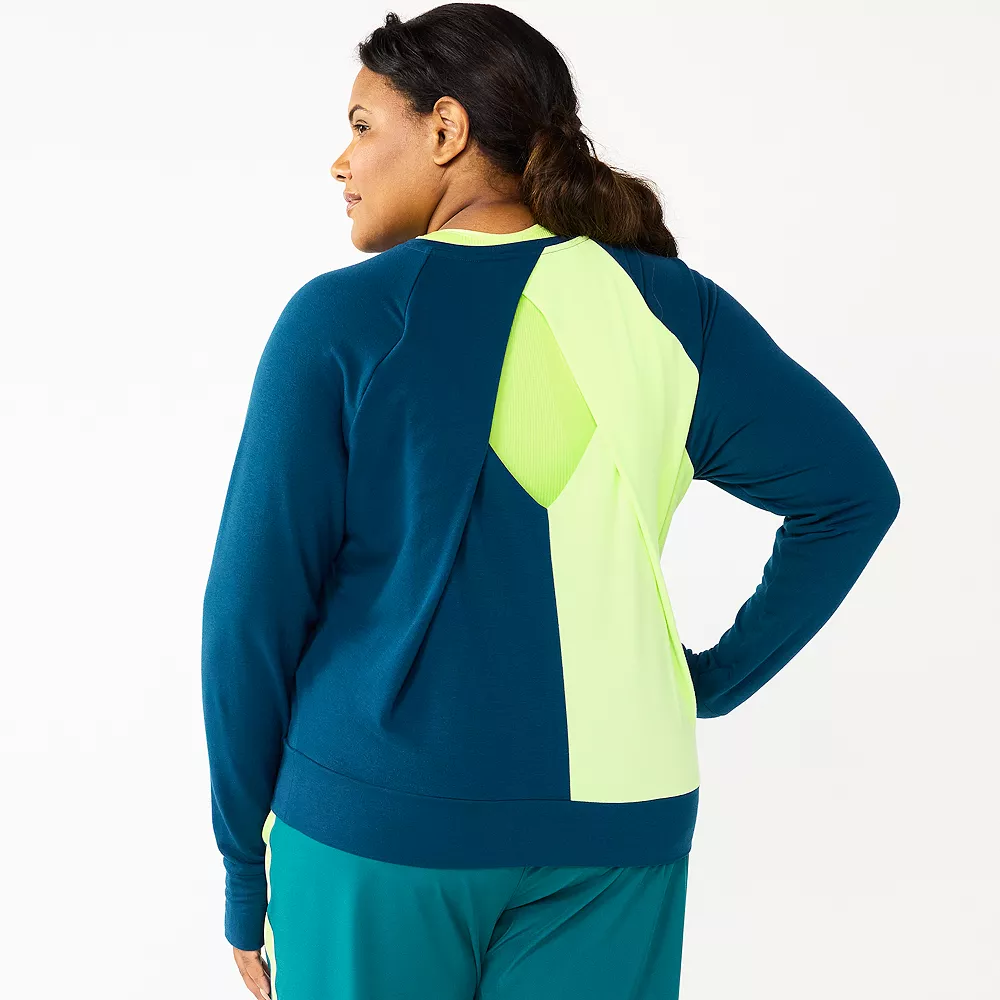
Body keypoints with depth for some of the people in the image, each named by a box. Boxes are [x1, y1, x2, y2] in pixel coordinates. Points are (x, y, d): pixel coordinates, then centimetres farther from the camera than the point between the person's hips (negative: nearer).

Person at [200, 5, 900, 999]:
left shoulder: (341, 321, -8)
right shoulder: (669, 310, 0)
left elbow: (256, 601, -7)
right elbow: (852, 491, 3)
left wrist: (242, 857, 3)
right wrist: (717, 679, 5)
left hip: (377, 832, -2)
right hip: (612, 819, 3)